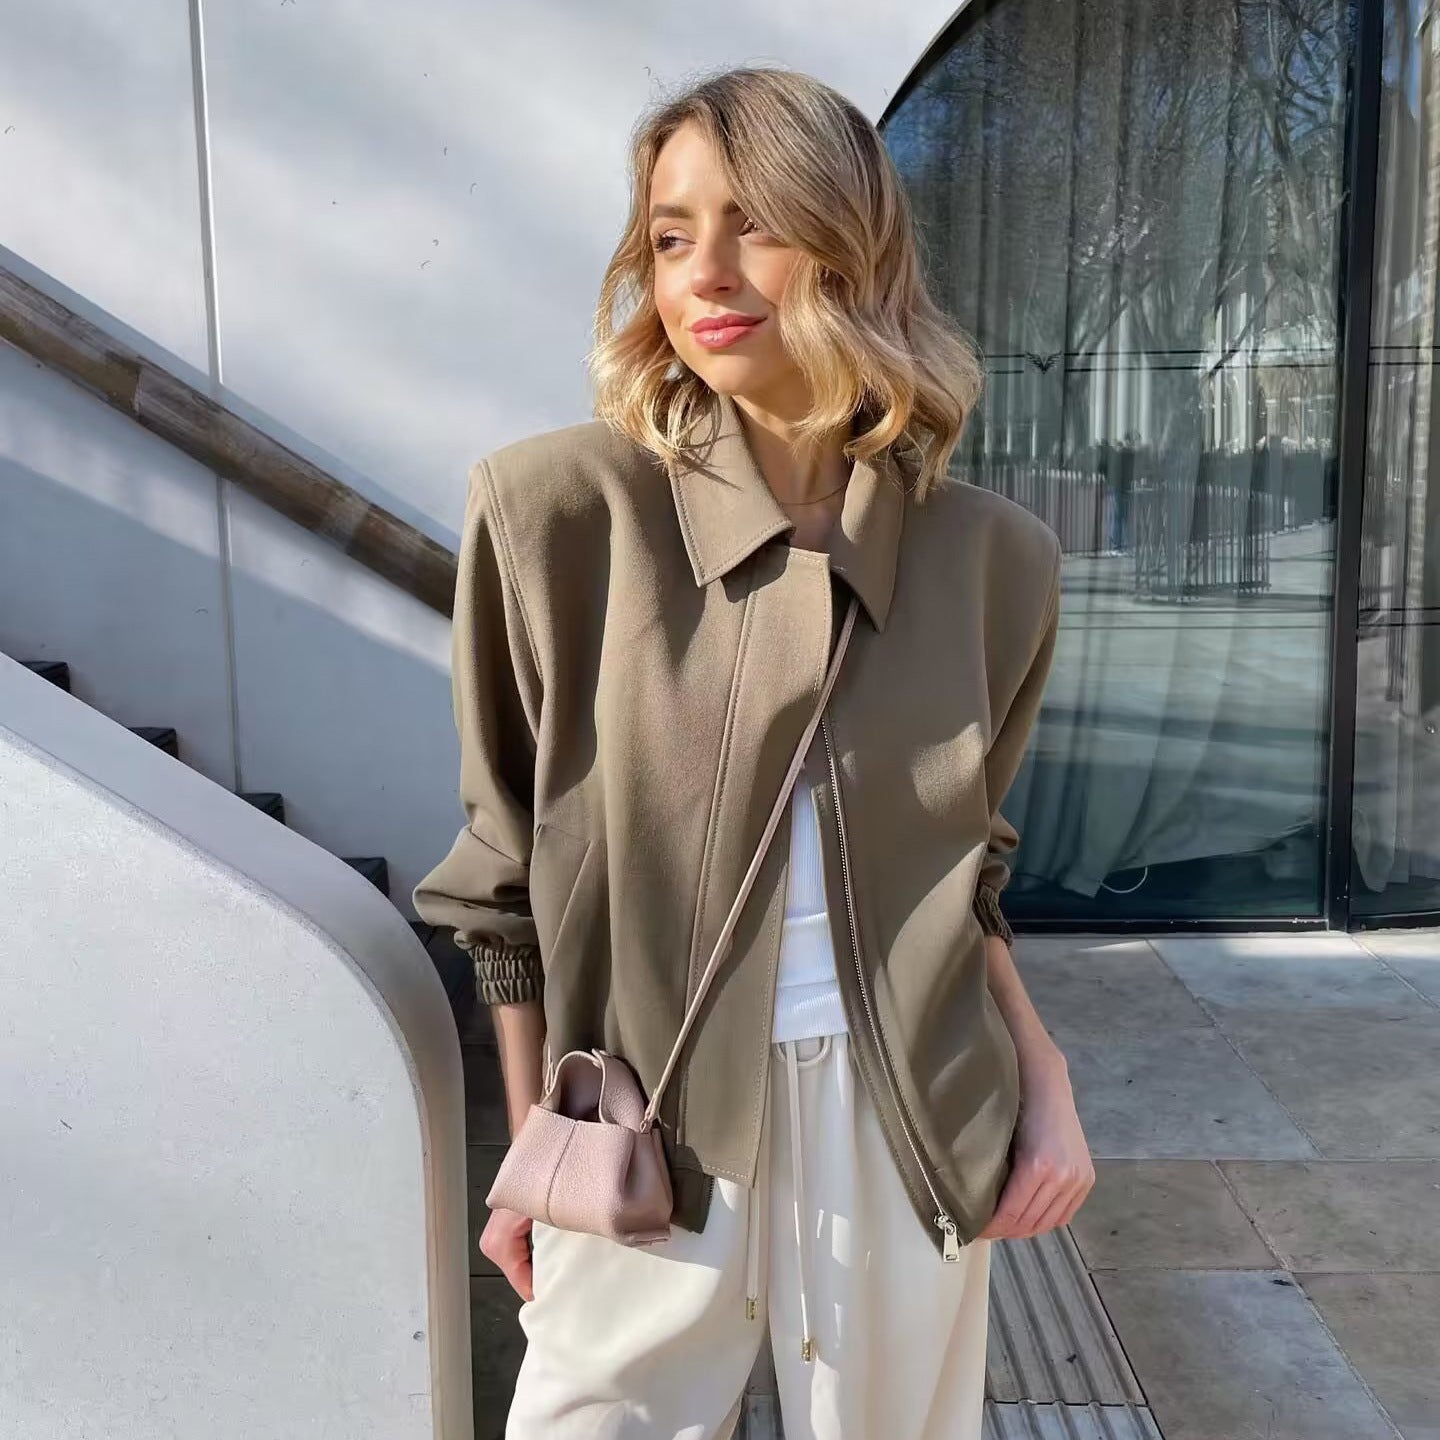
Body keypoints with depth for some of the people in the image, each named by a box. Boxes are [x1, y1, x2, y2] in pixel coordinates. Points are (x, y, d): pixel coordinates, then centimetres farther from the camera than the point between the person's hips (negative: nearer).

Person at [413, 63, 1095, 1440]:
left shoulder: (986, 553, -2)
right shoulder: (562, 509, -11)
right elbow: (509, 870, -3)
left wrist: (1042, 1076, 0)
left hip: (904, 1125, 3)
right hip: (648, 1136, -2)